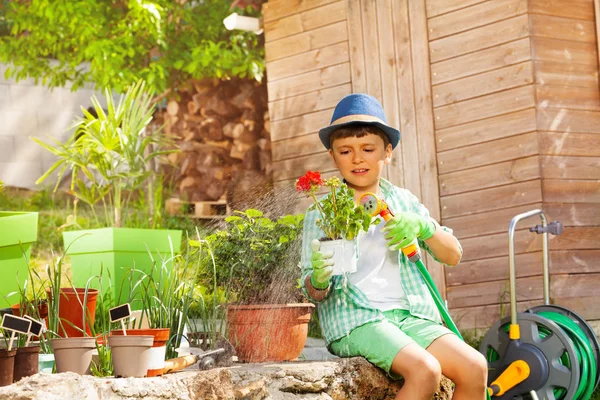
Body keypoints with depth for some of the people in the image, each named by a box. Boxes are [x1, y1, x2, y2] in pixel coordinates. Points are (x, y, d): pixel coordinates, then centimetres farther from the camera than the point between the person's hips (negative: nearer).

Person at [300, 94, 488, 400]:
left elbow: (453, 255, 13)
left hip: (409, 314, 4)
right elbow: (312, 292, 2)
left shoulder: (403, 201, 16)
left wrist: (423, 227, -7)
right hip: (354, 319, -4)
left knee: (474, 368, -19)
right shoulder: (322, 212, 5)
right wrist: (319, 281, -24)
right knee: (425, 371, -30)